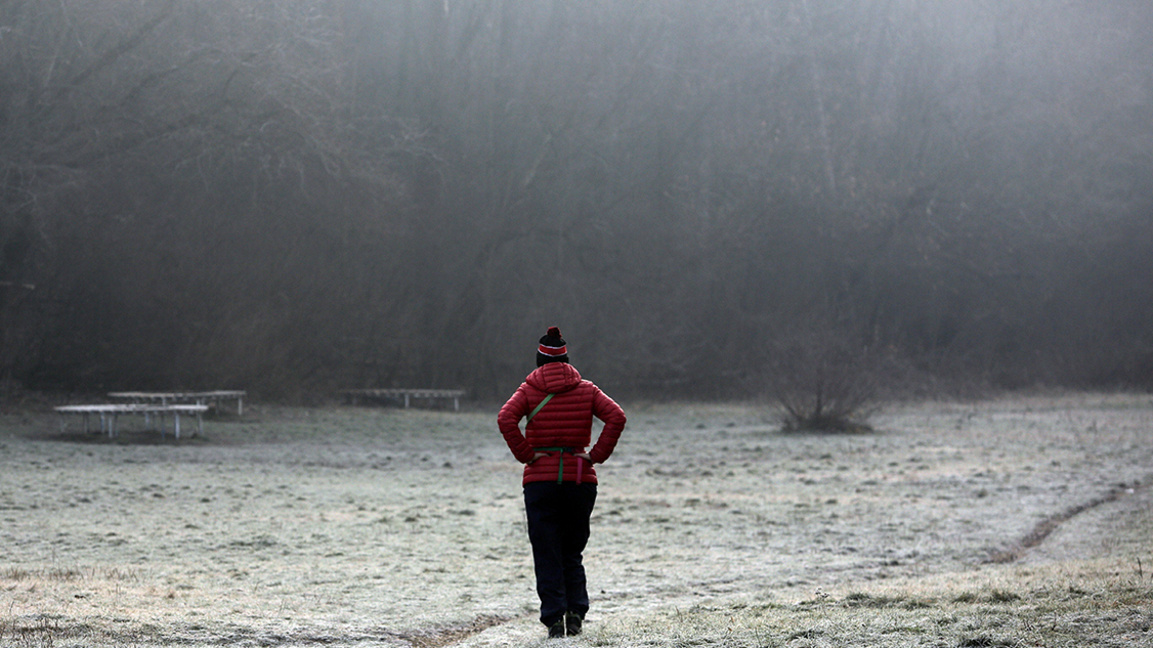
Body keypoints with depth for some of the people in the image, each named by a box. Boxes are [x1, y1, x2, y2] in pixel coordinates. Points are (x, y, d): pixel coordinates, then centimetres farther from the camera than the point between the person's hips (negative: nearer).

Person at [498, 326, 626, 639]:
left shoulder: (529, 389, 1)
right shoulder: (586, 389, 5)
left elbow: (506, 419, -17)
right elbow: (617, 417, -9)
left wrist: (526, 455, -9)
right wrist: (597, 455, -5)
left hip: (540, 480, -2)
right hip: (580, 480, 2)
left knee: (546, 555, 3)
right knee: (573, 552, 15)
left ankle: (554, 618, -6)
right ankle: (576, 611, 1)